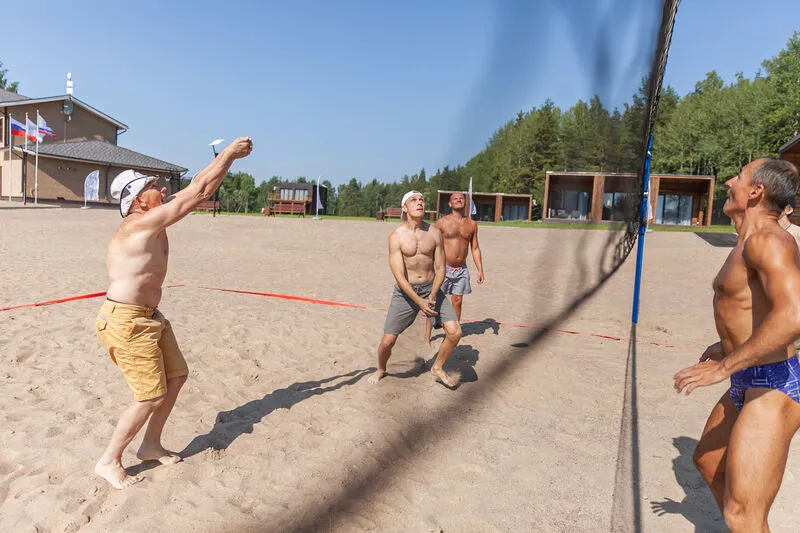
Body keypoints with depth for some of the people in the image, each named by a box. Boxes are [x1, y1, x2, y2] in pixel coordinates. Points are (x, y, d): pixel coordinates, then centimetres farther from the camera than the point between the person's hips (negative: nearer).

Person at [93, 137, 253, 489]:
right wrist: (229, 154, -13)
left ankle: (151, 445, 33)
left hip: (149, 317, 10)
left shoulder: (151, 222, 8)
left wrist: (227, 158, 11)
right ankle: (109, 462, 16)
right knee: (152, 396, -3)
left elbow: (194, 191, 14)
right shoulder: (142, 223, -20)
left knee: (176, 376, 17)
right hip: (125, 323, -10)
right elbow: (198, 192, -21)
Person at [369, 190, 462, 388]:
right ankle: (381, 370, 32)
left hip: (431, 289, 3)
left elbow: (440, 268, -1)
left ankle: (437, 368, 17)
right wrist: (419, 302, -26)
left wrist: (433, 295, -17)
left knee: (454, 332, -9)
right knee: (388, 340, -1)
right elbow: (399, 276, -17)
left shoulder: (434, 233, -3)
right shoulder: (396, 237, -12)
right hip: (405, 291, -2)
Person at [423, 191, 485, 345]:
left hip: (461, 270, 3)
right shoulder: (442, 222, -4)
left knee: (457, 302, 9)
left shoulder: (472, 224, 5)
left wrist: (480, 270, 4)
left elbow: (475, 248, 10)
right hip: (444, 268, -3)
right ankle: (427, 336, 5)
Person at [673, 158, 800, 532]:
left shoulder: (767, 239, -19)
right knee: (708, 461, 28)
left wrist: (724, 367, -29)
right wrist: (728, 345, 25)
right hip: (746, 386, 11)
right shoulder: (750, 242, 13)